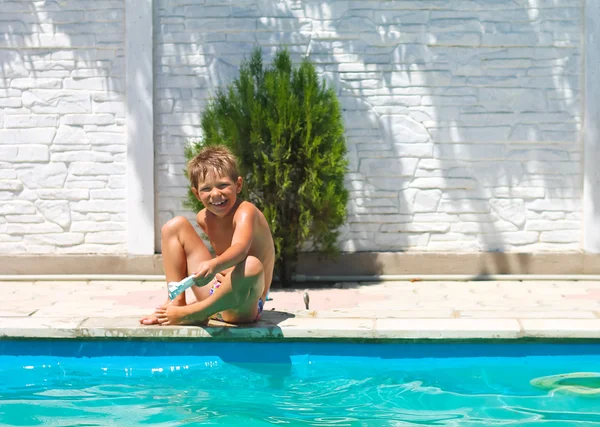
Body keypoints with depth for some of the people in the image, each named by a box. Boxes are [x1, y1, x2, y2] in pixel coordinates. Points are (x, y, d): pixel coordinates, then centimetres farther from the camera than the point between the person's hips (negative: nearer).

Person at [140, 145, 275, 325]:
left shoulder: (246, 211, -19)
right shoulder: (203, 218, 2)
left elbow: (240, 249, -40)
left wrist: (214, 265, -60)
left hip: (242, 306, -7)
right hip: (215, 290, 7)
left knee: (252, 265, -42)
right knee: (175, 225, 6)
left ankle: (191, 314, -23)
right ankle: (176, 302, -3)